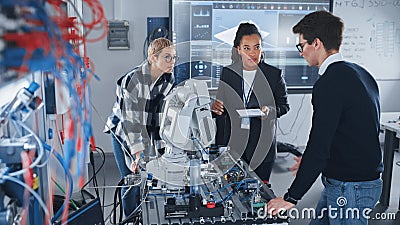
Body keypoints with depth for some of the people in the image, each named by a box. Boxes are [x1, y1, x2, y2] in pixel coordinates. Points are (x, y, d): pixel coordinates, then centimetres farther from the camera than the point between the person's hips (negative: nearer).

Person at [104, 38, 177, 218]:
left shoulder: (169, 79, -6)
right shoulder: (133, 79, -25)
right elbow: (130, 119, -28)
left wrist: (163, 145, -8)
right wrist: (137, 152, -33)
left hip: (146, 134, 5)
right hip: (124, 134, -5)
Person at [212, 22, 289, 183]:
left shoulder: (274, 74, -1)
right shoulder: (227, 73, 5)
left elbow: (284, 106, 6)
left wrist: (270, 111, -14)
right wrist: (215, 107, -9)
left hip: (262, 145, -1)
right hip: (233, 143, 2)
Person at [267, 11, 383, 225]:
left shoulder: (329, 84, -22)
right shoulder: (360, 73, 9)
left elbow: (319, 146, -24)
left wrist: (291, 198, -17)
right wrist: (312, 162, 23)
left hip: (350, 188, -9)